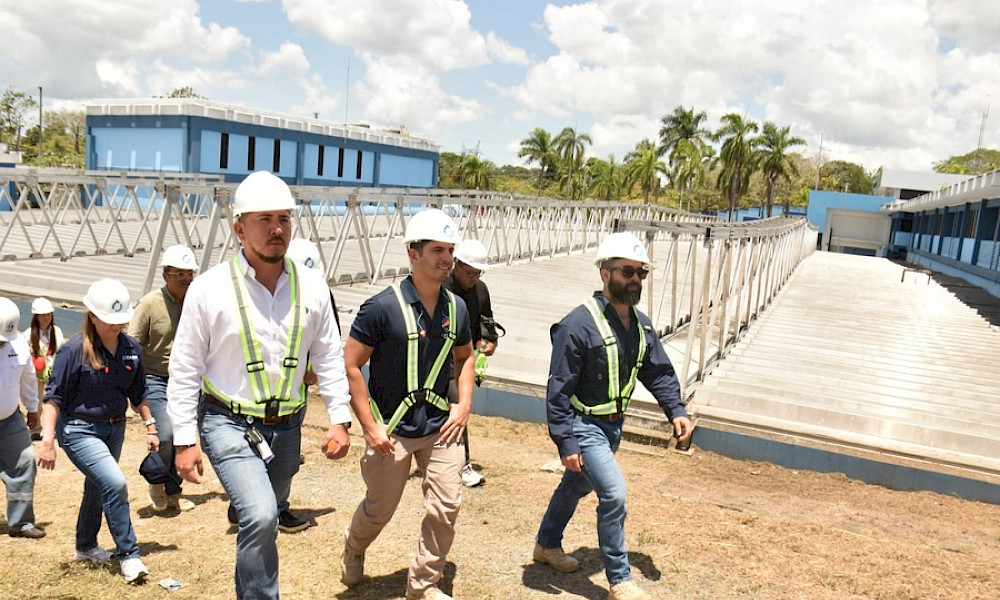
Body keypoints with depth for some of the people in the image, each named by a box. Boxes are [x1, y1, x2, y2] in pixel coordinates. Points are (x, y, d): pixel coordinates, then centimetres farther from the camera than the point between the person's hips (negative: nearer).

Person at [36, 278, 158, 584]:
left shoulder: (131, 348, -1)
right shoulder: (74, 350, -16)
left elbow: (137, 394, 11)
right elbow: (53, 397, -14)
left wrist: (150, 426, 9)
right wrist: (47, 439, -20)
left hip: (115, 428, 6)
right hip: (79, 430, -6)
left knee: (97, 489, 21)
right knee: (115, 483, -20)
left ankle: (85, 547, 42)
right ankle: (128, 555, -6)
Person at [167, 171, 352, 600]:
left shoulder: (311, 290, -1)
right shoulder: (210, 289, -10)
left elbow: (330, 360, 8)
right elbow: (184, 370, -5)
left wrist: (340, 420, 2)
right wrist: (184, 441, -7)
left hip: (286, 425, 4)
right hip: (229, 423, -4)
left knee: (267, 517, 18)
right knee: (260, 517, -22)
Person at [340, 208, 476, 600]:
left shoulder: (456, 308, 1)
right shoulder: (383, 307, -16)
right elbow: (351, 364, -13)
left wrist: (464, 405, 3)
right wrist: (369, 427, -14)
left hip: (440, 426, 4)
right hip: (392, 430, -4)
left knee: (446, 507, 0)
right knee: (380, 509, 12)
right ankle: (353, 550, 47)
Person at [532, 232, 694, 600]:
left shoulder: (642, 326, 2)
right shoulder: (579, 324, -22)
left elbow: (658, 372, 11)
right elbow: (558, 389, -20)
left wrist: (675, 410, -4)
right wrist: (565, 443, -21)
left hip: (613, 424, 8)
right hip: (583, 425, -8)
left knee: (576, 486, 23)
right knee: (614, 493, -14)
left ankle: (547, 545, 45)